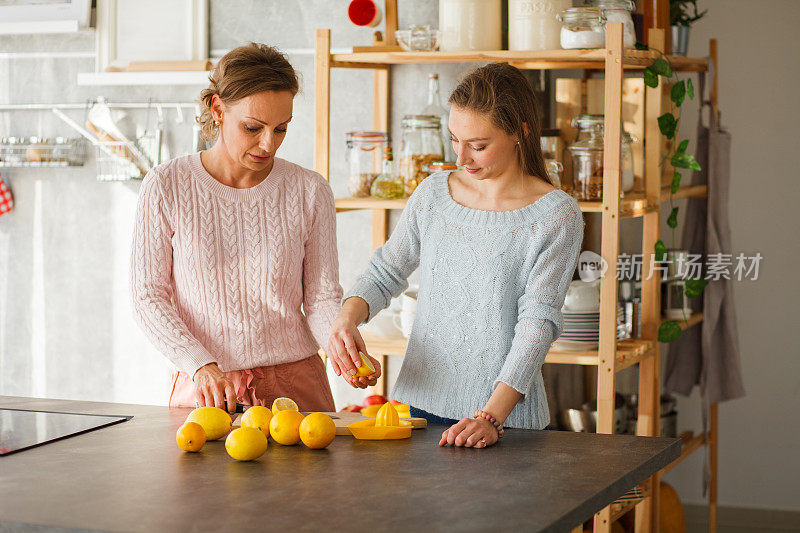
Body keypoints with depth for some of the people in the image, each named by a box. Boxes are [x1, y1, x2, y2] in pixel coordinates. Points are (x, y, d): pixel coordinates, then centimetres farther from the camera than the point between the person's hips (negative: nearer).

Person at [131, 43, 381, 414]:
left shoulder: (310, 192, 1)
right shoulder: (165, 187, -3)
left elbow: (322, 297, 4)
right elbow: (148, 296, -2)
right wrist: (202, 367, -15)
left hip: (295, 385, 1)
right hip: (202, 390, 0)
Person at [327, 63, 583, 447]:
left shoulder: (557, 216, -8)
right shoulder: (433, 194, 5)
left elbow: (538, 321, -14)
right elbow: (385, 273, 13)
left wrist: (491, 416, -24)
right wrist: (347, 318, -8)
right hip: (417, 401, 4)